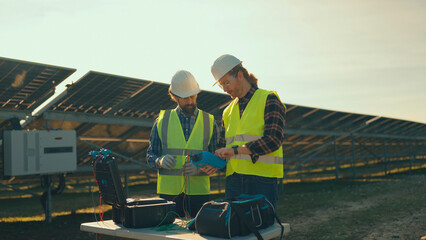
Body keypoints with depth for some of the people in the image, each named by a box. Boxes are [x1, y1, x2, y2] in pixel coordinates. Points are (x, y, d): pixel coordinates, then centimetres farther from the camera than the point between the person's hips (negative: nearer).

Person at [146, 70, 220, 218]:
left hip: (199, 190, 0)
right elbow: (150, 156, 9)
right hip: (169, 190, 0)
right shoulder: (162, 121, 7)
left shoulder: (209, 122, 7)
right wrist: (160, 161, -14)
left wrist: (200, 168, -13)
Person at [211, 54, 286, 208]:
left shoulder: (268, 100, -2)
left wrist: (236, 150, -18)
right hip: (233, 181, 5)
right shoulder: (228, 111, 18)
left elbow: (273, 140, -14)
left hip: (262, 179, -5)